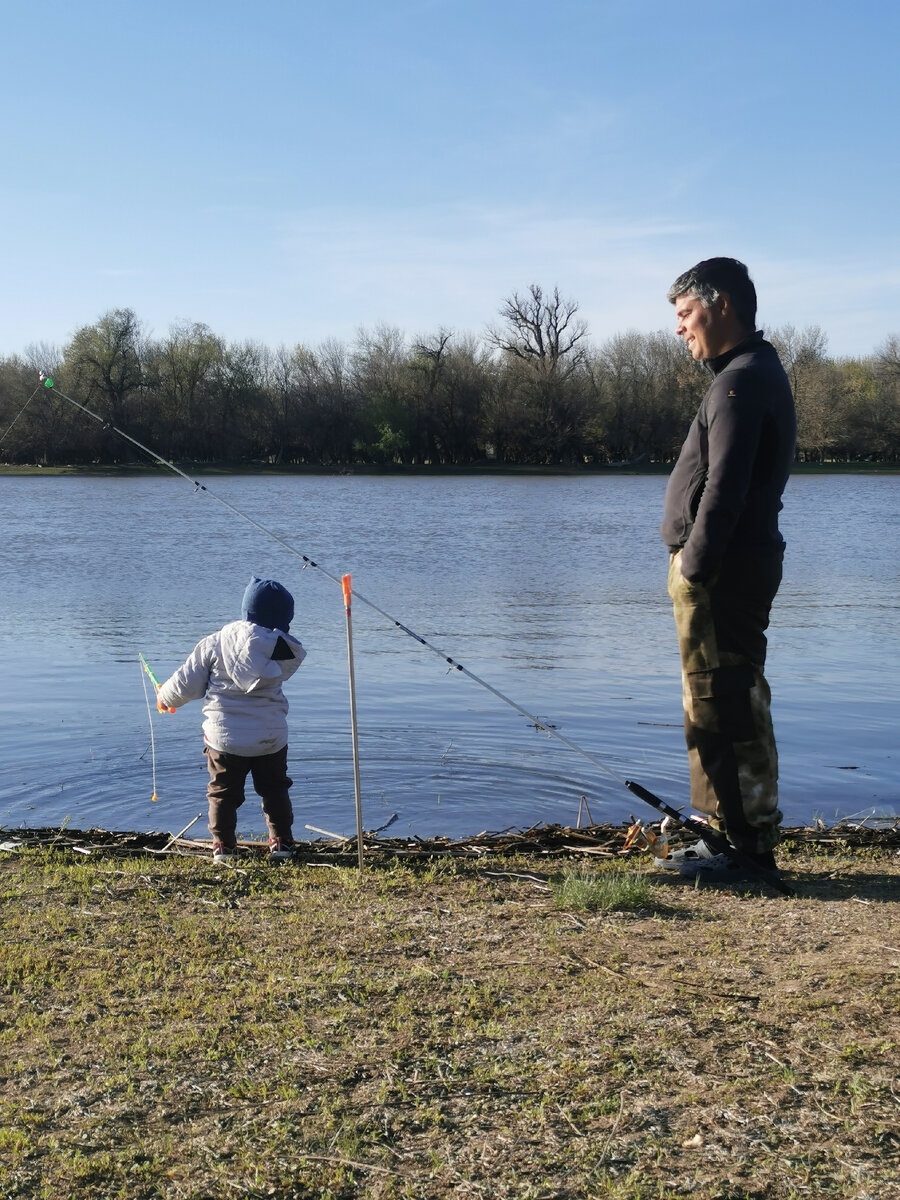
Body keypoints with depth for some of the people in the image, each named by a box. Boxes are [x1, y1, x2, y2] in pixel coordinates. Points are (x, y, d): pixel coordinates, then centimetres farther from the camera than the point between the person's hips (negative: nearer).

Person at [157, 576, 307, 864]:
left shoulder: (214, 644, -7)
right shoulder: (285, 650, -8)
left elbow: (187, 685, -1)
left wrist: (165, 698, 20)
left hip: (225, 737, -1)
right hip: (271, 737, 1)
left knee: (222, 792, 14)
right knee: (275, 790, 17)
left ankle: (223, 846, 16)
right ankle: (281, 842, 17)